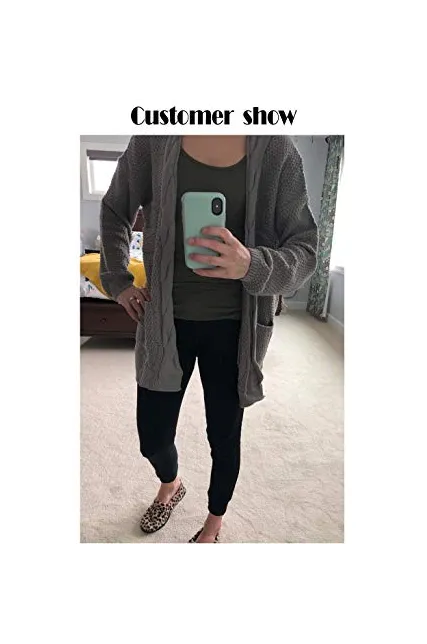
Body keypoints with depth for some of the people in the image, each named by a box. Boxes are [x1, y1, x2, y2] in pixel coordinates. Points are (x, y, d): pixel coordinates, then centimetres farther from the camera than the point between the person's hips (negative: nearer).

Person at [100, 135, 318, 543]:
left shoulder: (277, 149, -5)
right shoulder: (153, 139, -1)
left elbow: (305, 246, -9)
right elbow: (115, 210, 13)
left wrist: (253, 265, -29)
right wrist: (117, 280, 5)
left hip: (234, 329, -1)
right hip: (166, 321, 2)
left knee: (224, 437, 13)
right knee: (152, 437, 13)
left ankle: (214, 523, 47)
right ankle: (170, 485, 52)